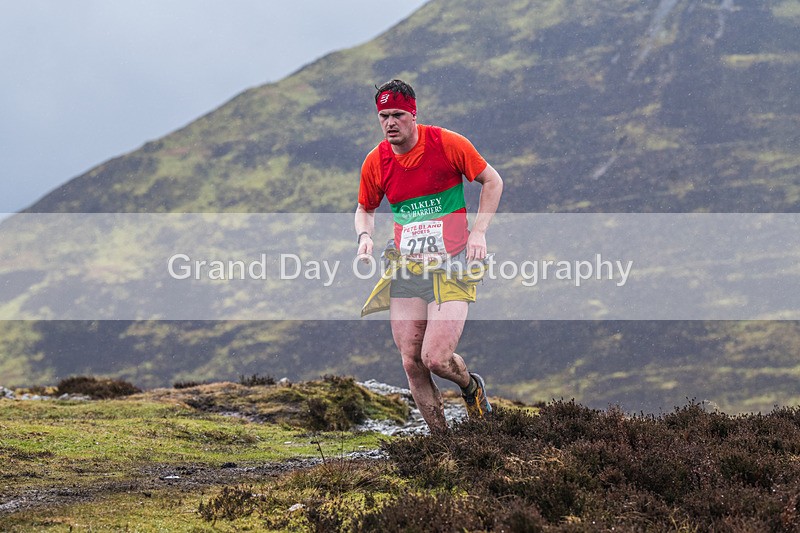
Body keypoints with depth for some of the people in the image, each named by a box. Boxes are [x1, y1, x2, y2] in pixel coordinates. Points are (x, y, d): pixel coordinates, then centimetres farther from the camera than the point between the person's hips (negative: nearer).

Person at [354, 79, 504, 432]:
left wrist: (478, 231, -6)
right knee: (411, 363, -2)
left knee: (436, 359, -15)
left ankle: (471, 387, 20)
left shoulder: (447, 144, -8)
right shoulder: (375, 162, 2)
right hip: (405, 269, 4)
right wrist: (365, 236, -2)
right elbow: (364, 209, 20)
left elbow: (492, 181, 3)